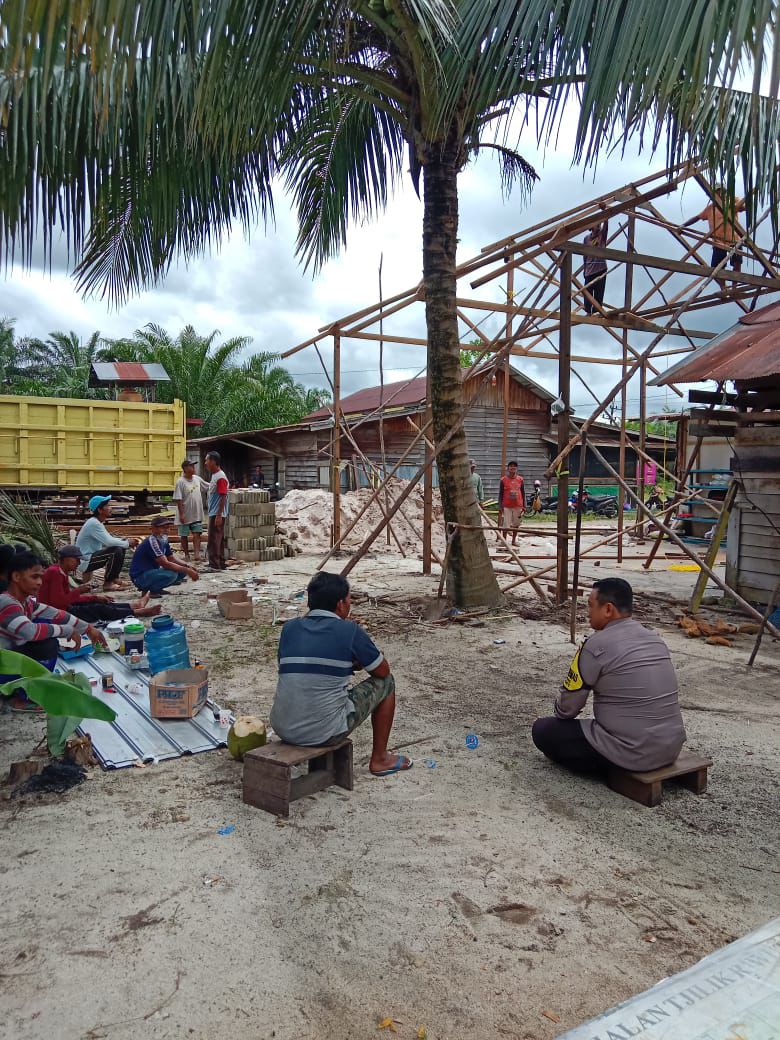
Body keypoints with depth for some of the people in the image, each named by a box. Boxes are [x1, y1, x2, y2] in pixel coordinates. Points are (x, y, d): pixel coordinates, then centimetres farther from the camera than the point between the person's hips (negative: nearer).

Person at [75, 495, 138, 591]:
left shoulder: (98, 522, 10)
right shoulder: (93, 523, -21)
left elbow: (107, 540, 15)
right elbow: (108, 542, -28)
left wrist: (125, 540, 0)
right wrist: (127, 543, -15)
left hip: (93, 556, 10)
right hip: (86, 561, -10)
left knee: (121, 548, 10)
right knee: (116, 550, -24)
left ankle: (114, 579, 13)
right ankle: (107, 583, -13)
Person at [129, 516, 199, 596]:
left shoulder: (163, 540, 5)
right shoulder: (152, 541, -22)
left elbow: (171, 558, 12)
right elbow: (165, 564, -28)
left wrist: (187, 566, -6)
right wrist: (187, 570, -27)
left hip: (152, 573, 9)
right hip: (140, 577, -9)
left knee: (182, 572, 1)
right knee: (171, 574, -30)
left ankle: (157, 589, 7)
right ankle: (152, 591, -10)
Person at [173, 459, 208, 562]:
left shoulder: (197, 479, 4)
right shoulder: (180, 482, -14)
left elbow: (208, 486, 18)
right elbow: (178, 499, -15)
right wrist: (181, 514, -18)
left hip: (197, 514, 4)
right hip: (185, 515, -4)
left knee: (197, 534, -3)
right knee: (184, 535, 8)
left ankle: (197, 553, -6)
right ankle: (186, 554, 18)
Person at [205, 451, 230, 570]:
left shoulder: (220, 477, -16)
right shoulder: (214, 475, 15)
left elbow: (223, 497, -20)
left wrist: (219, 515, -23)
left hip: (217, 514, -10)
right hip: (213, 513, 10)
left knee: (213, 540, -7)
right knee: (218, 539, 13)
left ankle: (215, 565, -3)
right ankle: (220, 564, 20)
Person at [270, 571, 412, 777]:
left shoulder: (290, 627, 4)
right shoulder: (349, 630, -9)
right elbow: (383, 670, 4)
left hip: (283, 730, 5)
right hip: (325, 733, -5)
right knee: (385, 682, 15)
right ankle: (380, 759, 25)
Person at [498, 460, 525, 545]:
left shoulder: (520, 479, 4)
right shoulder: (503, 480, -3)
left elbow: (523, 493, 9)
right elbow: (500, 494, 0)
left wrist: (524, 506, 5)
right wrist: (500, 506, -5)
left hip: (518, 506, 2)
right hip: (507, 506, -2)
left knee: (516, 524, 10)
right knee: (506, 525, 0)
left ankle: (514, 540, 21)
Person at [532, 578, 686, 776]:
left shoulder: (596, 645, -15)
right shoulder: (655, 639, 6)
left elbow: (567, 707, -5)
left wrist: (561, 714, 17)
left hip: (631, 754, -8)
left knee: (542, 730, 5)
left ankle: (614, 768, 4)